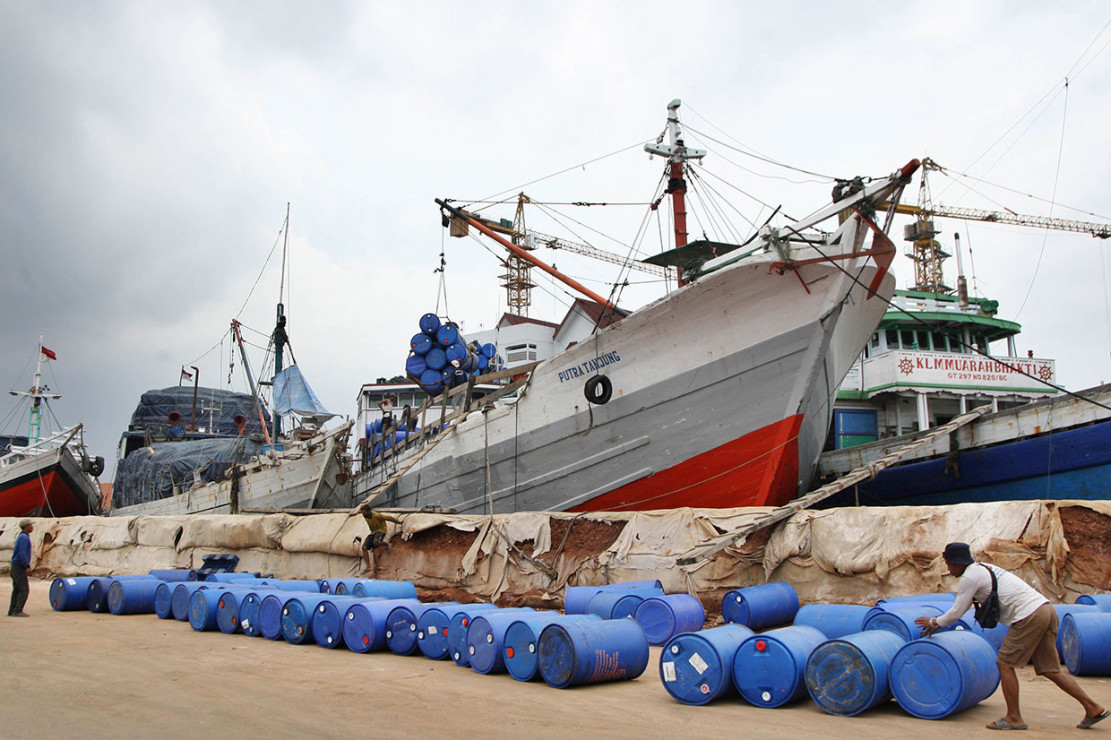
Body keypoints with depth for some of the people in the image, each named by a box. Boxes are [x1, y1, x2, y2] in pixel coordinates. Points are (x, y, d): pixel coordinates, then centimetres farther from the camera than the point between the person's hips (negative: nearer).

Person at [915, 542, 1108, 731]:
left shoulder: (969, 578, -7)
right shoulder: (982, 569, 22)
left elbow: (956, 613, -1)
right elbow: (962, 606, 31)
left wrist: (934, 622, 16)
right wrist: (938, 624, 32)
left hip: (1030, 617, -9)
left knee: (1005, 664, -1)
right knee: (1049, 669, 15)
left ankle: (1014, 718, 4)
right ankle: (1093, 708, 17)